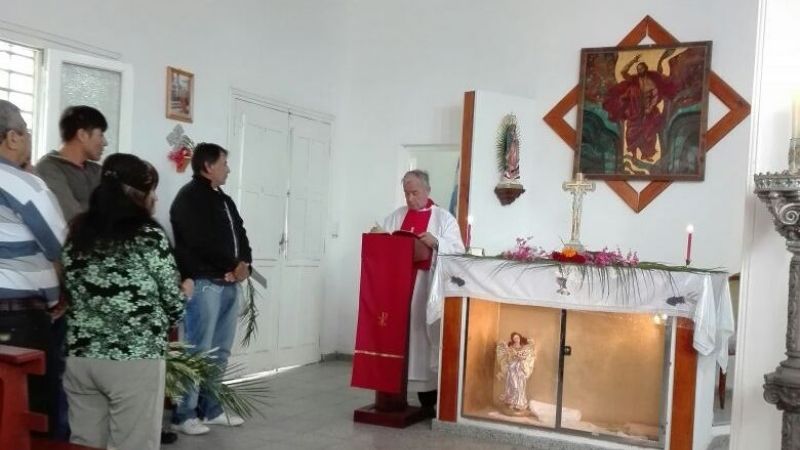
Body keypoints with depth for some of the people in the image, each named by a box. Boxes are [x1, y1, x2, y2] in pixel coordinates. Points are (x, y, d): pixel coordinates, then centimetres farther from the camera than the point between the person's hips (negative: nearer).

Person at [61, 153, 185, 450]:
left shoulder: (78, 233, 6)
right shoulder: (150, 237, -10)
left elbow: (72, 294, 13)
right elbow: (174, 305, -5)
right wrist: (186, 291, 16)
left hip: (80, 357, 6)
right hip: (135, 360, -6)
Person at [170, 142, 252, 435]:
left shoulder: (224, 200, 22)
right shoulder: (189, 197, -5)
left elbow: (240, 234, 18)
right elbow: (202, 242, -16)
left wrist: (244, 264, -2)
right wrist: (233, 265, -8)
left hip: (229, 284, 9)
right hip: (203, 283, -9)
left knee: (220, 352, 12)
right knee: (198, 351, -8)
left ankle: (210, 409, 20)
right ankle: (184, 415, -1)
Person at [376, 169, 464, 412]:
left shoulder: (444, 218, 5)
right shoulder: (395, 217, 16)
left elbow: (458, 251, -5)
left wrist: (436, 242, -21)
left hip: (429, 289, -3)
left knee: (426, 336, -6)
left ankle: (429, 398, 1)